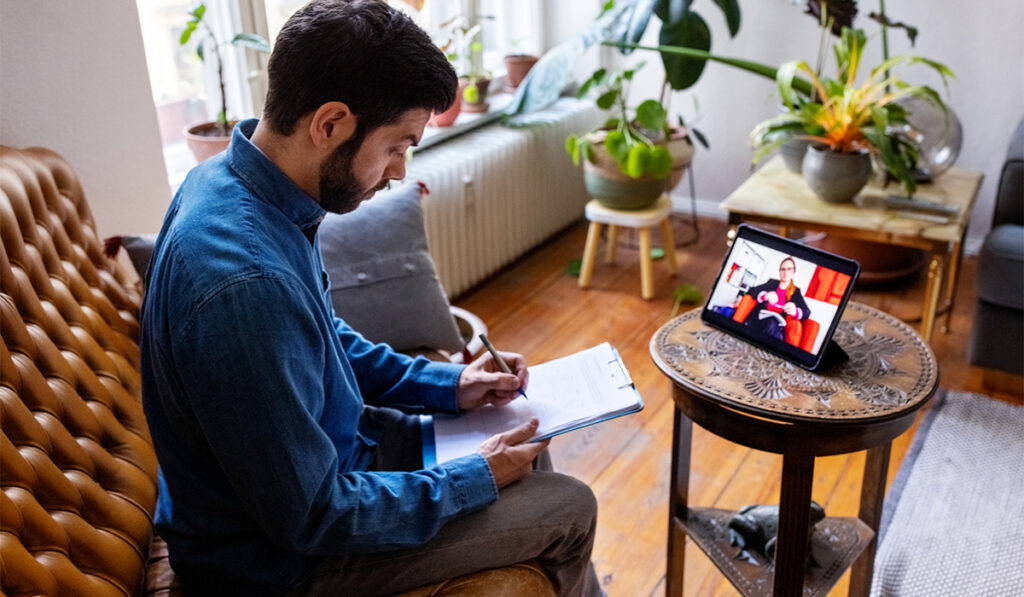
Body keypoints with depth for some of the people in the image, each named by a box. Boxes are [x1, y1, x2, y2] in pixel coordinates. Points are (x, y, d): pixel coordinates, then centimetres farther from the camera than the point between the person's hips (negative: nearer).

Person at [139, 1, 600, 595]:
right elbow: (312, 517, -28)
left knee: (525, 445, 17)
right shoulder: (247, 284, -37)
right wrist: (476, 480, -16)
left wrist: (446, 384, 4)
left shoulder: (234, 178, -6)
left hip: (314, 450, 9)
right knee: (571, 508, -1)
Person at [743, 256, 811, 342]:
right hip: (759, 318, 0)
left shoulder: (796, 292, 15)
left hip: (776, 323, 0)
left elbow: (806, 312, 1)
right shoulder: (772, 282, 18)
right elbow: (752, 291, 4)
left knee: (772, 324, -39)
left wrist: (795, 311, -25)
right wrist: (765, 296, -20)